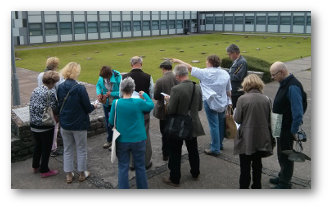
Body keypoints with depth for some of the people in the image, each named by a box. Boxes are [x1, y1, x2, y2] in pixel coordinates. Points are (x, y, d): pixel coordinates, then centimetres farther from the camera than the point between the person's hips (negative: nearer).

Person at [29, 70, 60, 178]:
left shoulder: (35, 90, 3)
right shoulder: (51, 92, -19)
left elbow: (31, 106, 9)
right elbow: (54, 110, -16)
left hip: (33, 124, 7)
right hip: (45, 126, -7)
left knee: (37, 145, 23)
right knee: (46, 148, 8)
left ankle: (35, 166, 38)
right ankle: (44, 171, 19)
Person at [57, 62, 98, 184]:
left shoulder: (60, 88, -7)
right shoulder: (80, 88, -21)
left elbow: (59, 105, 3)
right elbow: (88, 108, -16)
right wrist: (94, 106, 5)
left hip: (64, 124, 4)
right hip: (79, 124, -4)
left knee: (67, 150, 17)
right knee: (81, 149, 14)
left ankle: (69, 175, 26)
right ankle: (82, 174, 27)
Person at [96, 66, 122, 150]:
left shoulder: (118, 77, -26)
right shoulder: (101, 77, -11)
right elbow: (98, 85, 8)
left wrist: (111, 94, -27)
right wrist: (99, 93, -11)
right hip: (106, 103, 5)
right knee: (107, 122, 17)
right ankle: (109, 140, 35)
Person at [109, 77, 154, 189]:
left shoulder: (116, 103, -12)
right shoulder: (139, 102, -14)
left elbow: (111, 122, -3)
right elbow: (151, 105, 6)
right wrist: (144, 95, 20)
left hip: (122, 141, 1)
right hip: (138, 140, 0)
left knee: (123, 167, 11)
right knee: (140, 167, 15)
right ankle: (142, 188, 30)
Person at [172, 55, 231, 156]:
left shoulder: (205, 73, -10)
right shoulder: (225, 74, 6)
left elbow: (190, 68, -3)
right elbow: (228, 91, 11)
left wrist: (178, 61, 8)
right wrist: (228, 102, 22)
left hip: (211, 102, -6)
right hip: (223, 103, 6)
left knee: (214, 125, -3)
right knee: (221, 124, 17)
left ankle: (215, 149, 2)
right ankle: (219, 144, 31)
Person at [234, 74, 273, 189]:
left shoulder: (242, 99, -15)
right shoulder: (266, 99, -4)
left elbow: (237, 119, -10)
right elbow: (269, 119, 3)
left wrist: (235, 112, 8)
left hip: (246, 139, -4)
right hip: (261, 139, 4)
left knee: (245, 166, 9)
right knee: (257, 164, 21)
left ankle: (244, 186, 17)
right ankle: (257, 185, 34)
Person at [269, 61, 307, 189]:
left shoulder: (293, 87, -24)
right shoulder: (284, 84, 8)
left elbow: (298, 112, -25)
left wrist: (294, 130, -20)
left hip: (288, 128, -10)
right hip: (281, 127, 10)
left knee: (285, 154, 3)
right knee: (281, 153, 22)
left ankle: (285, 183, 17)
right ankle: (283, 177, 39)